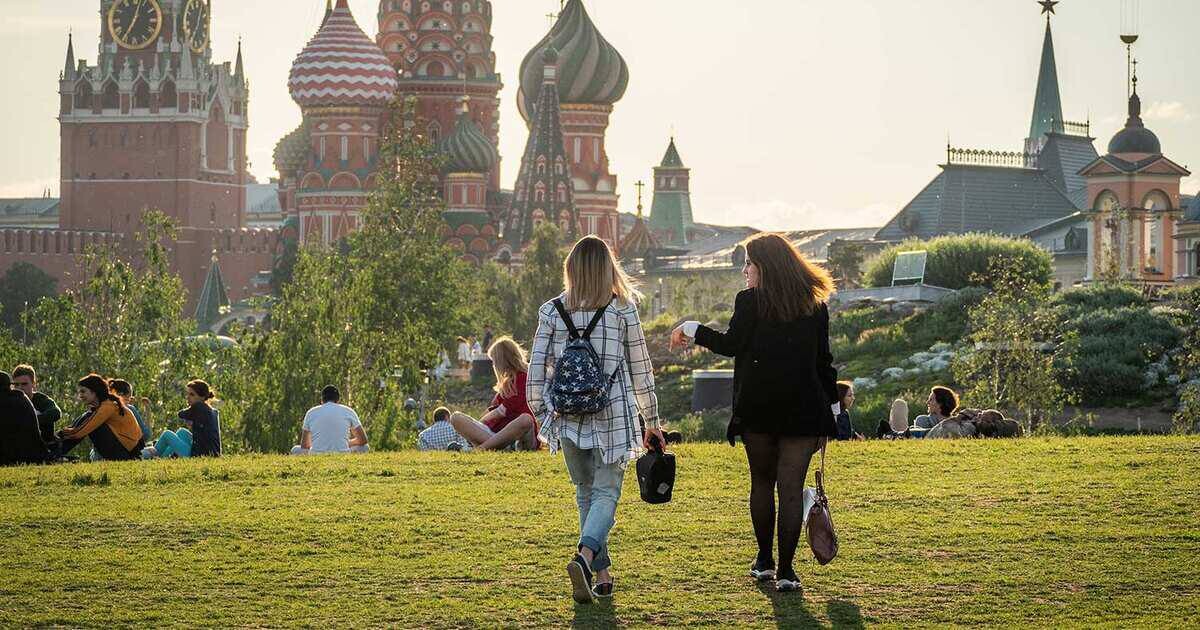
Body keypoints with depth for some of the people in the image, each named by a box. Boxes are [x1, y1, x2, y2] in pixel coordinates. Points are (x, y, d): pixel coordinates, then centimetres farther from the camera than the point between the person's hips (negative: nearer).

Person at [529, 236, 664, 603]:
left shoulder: (552, 312, 0)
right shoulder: (622, 310, -3)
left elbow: (536, 369, 1)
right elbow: (640, 369, 3)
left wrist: (540, 415, 14)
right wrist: (651, 420, 13)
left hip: (569, 420, 2)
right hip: (613, 415, -2)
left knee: (585, 493, 17)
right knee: (606, 492, -1)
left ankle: (601, 575, 19)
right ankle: (585, 555, -28)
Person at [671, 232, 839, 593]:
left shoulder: (750, 302, -5)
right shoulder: (814, 305, 7)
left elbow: (731, 345, -8)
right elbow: (823, 360, 8)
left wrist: (692, 330, 6)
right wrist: (832, 409, 12)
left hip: (758, 409, -2)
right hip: (803, 410, 2)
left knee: (762, 482, 16)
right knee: (791, 487, 0)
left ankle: (764, 561, 22)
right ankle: (786, 570, -7)